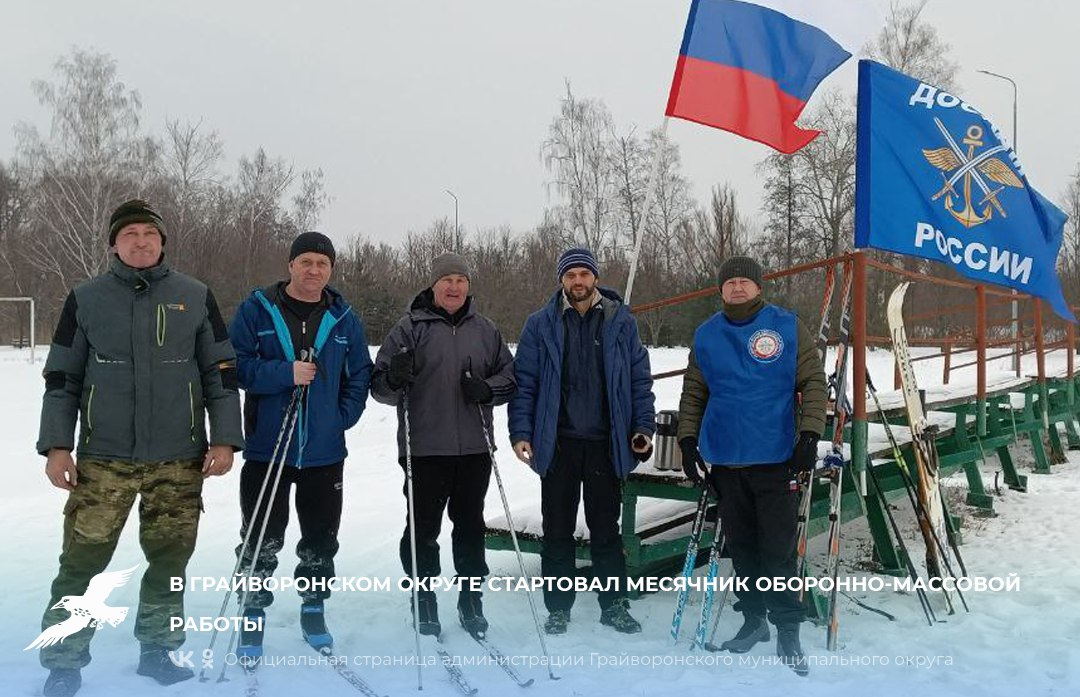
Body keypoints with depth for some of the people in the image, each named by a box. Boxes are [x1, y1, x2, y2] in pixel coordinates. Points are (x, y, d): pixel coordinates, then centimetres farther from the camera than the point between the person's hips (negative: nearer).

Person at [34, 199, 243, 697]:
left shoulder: (196, 298, 5)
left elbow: (221, 373, 6)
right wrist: (56, 445, -1)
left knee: (169, 560, 7)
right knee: (82, 562, -2)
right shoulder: (85, 299, 5)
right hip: (104, 458, 0)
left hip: (179, 459, 1)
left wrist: (224, 440, -1)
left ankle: (157, 650, 24)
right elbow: (62, 377, 8)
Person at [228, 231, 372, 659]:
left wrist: (344, 416, 0)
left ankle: (314, 610, 28)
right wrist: (285, 373, -19)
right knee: (261, 540, 3)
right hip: (267, 447, -3)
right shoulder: (256, 311, -2)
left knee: (321, 539, 12)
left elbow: (360, 375, 12)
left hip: (325, 451, 3)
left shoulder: (345, 319, 7)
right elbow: (236, 366, -8)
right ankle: (253, 617, 18)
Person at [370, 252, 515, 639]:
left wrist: (488, 389, -6)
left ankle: (471, 598, 25)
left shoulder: (484, 330, 11)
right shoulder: (411, 327, 0)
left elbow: (510, 375, 15)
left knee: (470, 525, 11)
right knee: (423, 527, 1)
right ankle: (424, 601, 18)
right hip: (425, 448, -3)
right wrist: (394, 379, -25)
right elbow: (379, 385, -2)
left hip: (475, 448, 3)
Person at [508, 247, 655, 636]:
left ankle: (614, 605, 23)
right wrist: (520, 433, -8)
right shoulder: (540, 325, 2)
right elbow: (524, 382, 0)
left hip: (606, 443, 0)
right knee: (557, 531, 9)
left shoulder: (621, 323, 4)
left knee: (606, 530, 11)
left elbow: (640, 380, 6)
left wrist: (644, 427, -2)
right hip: (557, 444, 0)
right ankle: (558, 608, 21)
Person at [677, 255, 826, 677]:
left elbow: (813, 383, -3)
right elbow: (693, 394, 13)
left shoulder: (788, 328, -2)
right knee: (742, 546, 12)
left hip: (776, 459, -3)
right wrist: (688, 439, 5)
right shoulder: (706, 336, 8)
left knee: (778, 548, -3)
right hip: (726, 460, 3)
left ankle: (788, 631, 9)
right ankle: (753, 619, 27)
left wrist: (809, 434, -11)